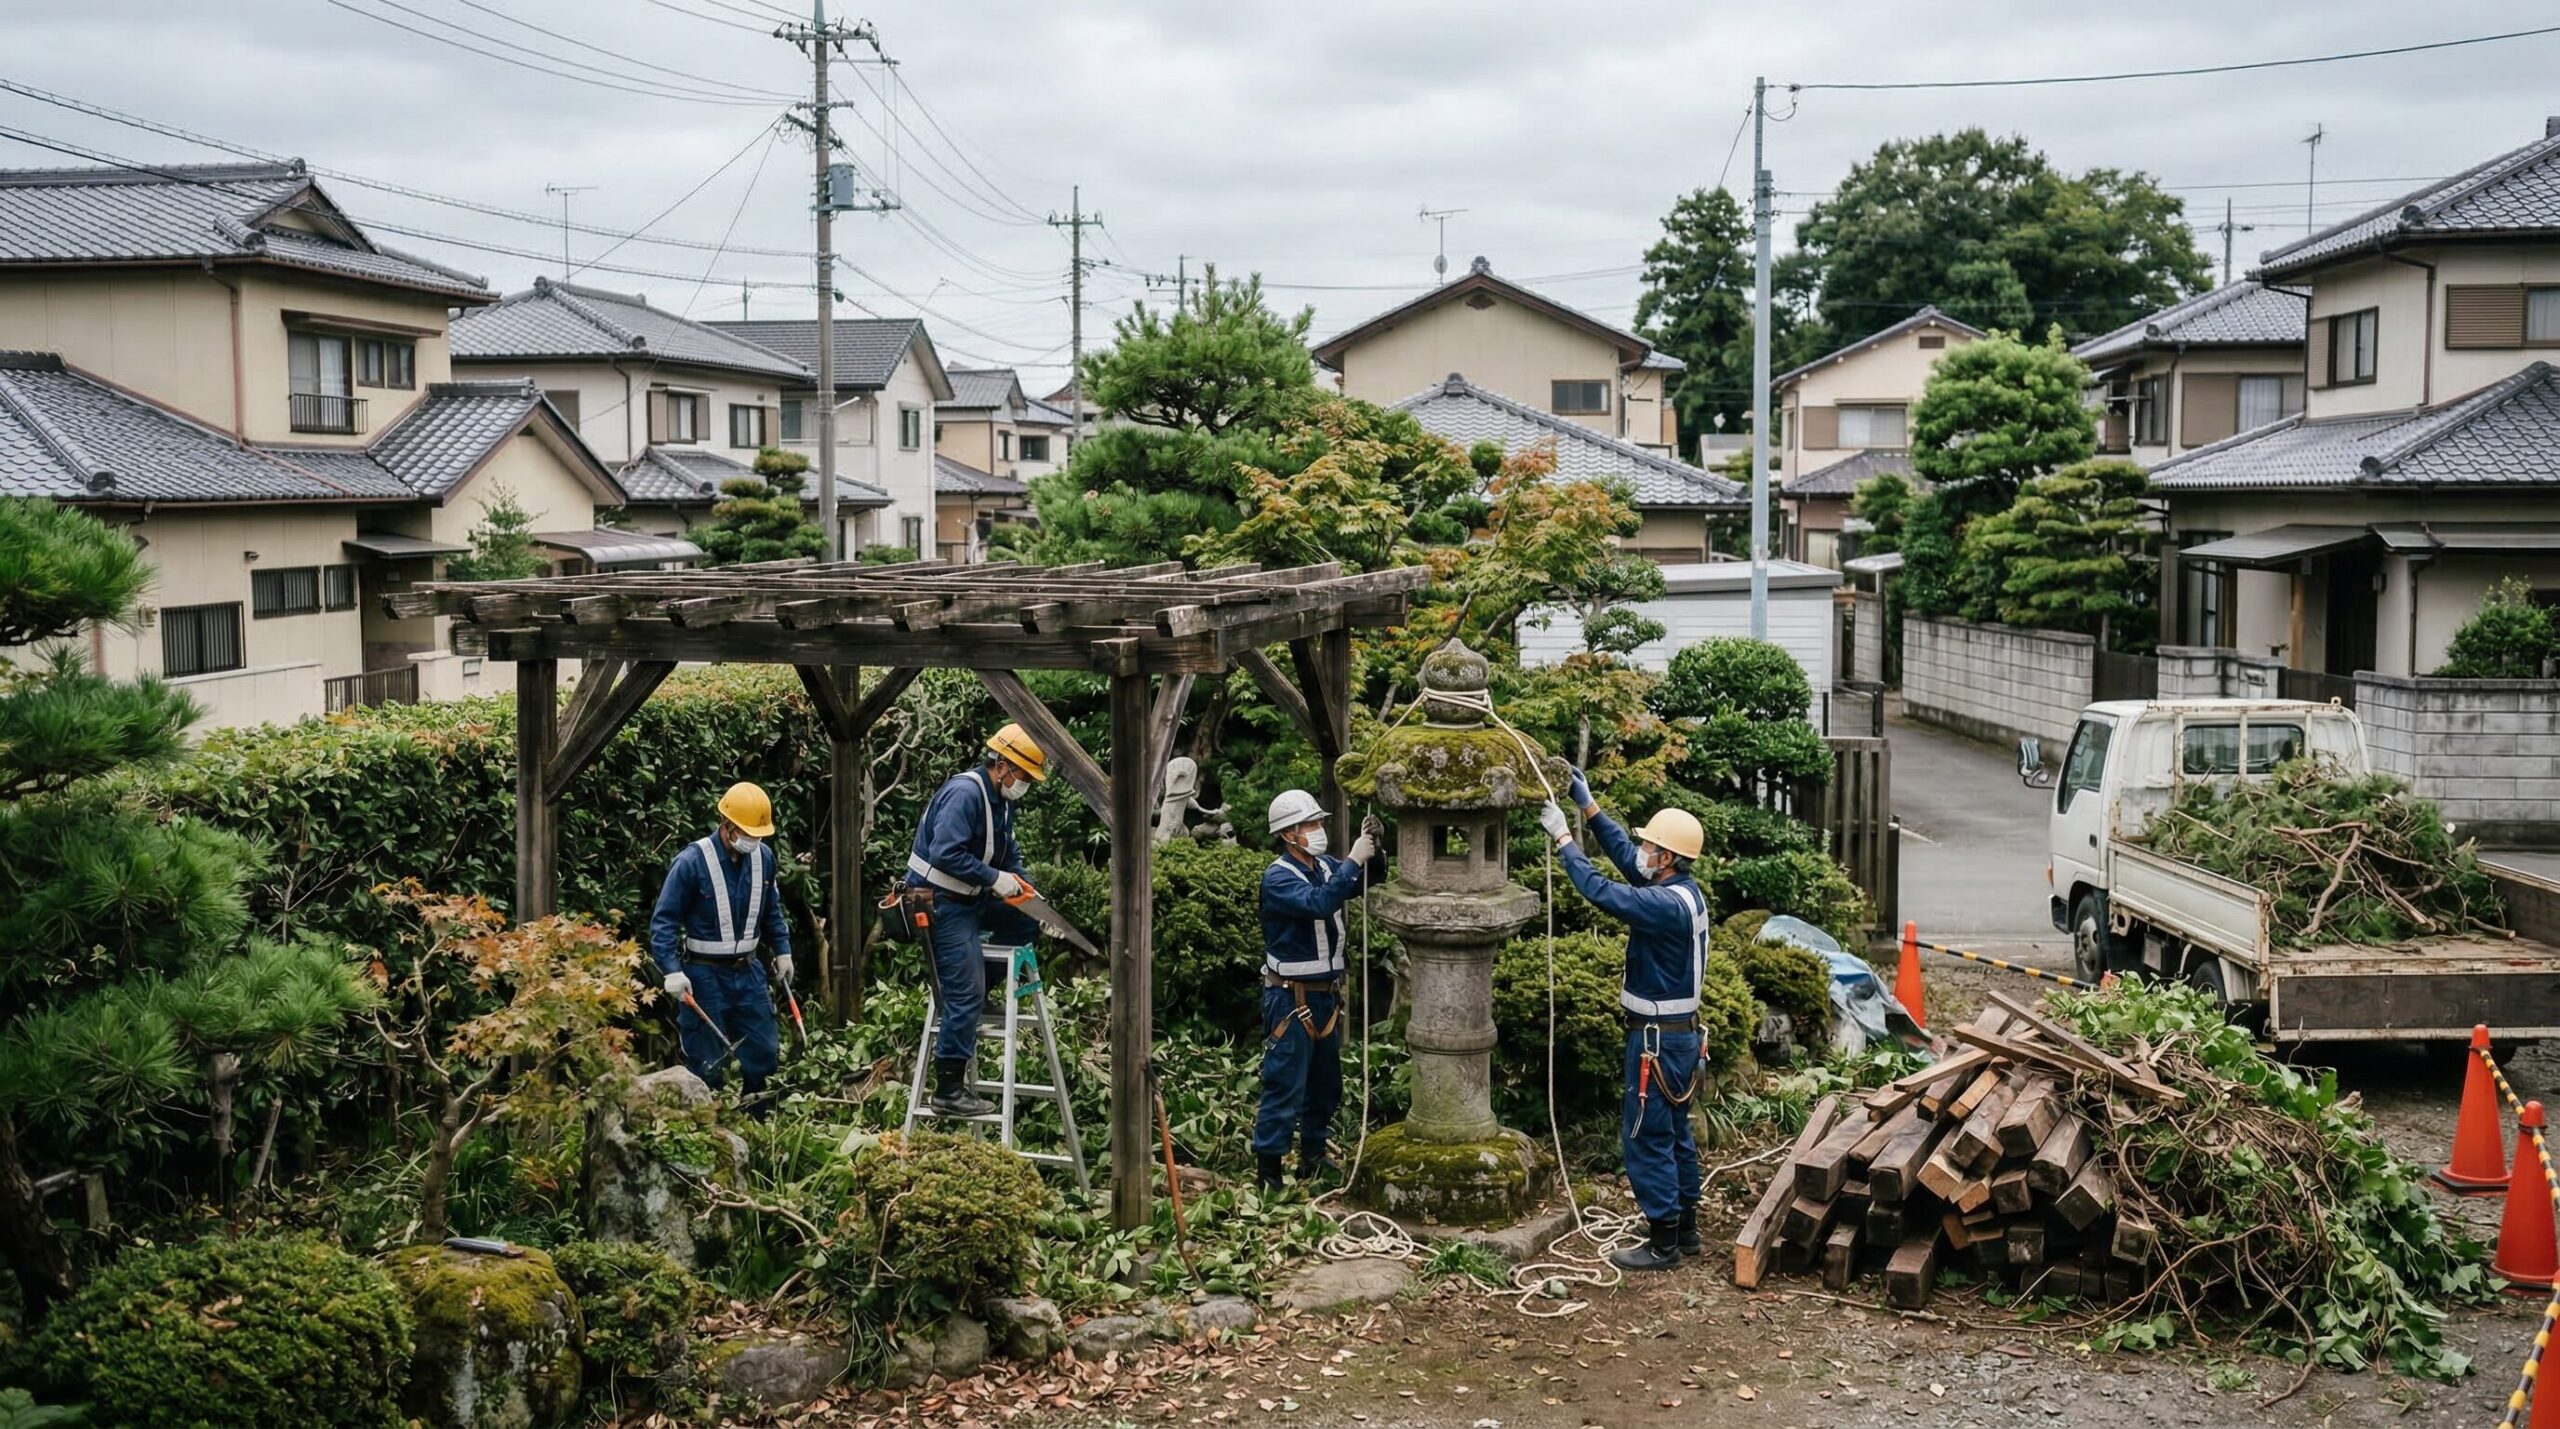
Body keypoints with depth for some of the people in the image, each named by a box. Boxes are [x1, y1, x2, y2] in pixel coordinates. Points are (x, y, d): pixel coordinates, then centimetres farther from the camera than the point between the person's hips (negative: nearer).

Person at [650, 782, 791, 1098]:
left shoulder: (763, 857, 1)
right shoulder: (692, 861, -17)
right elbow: (663, 921, -14)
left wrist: (782, 951, 14)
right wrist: (672, 971, -21)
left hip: (748, 972, 5)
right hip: (704, 975, -5)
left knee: (765, 1052, 9)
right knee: (707, 1065, 1)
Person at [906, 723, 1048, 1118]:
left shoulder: (1000, 800, 9)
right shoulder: (964, 793, -21)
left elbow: (1009, 852, 18)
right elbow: (946, 854, -30)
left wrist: (1023, 887, 3)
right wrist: (995, 878, -24)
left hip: (971, 899, 10)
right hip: (941, 903, -10)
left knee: (1028, 922, 7)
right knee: (965, 996, -9)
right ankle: (948, 1091, -3)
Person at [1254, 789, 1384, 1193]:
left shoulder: (1326, 867, 6)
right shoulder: (1277, 878, -17)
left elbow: (1371, 880, 7)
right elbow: (1318, 903, -33)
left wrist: (1371, 848, -12)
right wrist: (1353, 860, -31)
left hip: (1326, 993, 8)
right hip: (1291, 997, -8)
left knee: (1325, 1084, 18)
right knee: (1285, 1086, -6)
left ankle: (1313, 1159, 32)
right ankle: (1267, 1170, 0)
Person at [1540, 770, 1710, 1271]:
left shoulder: (1670, 904, -25)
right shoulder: (1683, 890, 4)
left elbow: (1602, 891, -29)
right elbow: (1624, 855, 13)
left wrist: (1562, 836, -21)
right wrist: (1588, 805, 11)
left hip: (1659, 1040, -10)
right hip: (1678, 1034, 10)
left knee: (1647, 1137, -2)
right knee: (1675, 1132, 18)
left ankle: (1662, 1244, 6)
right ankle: (1685, 1229, 29)